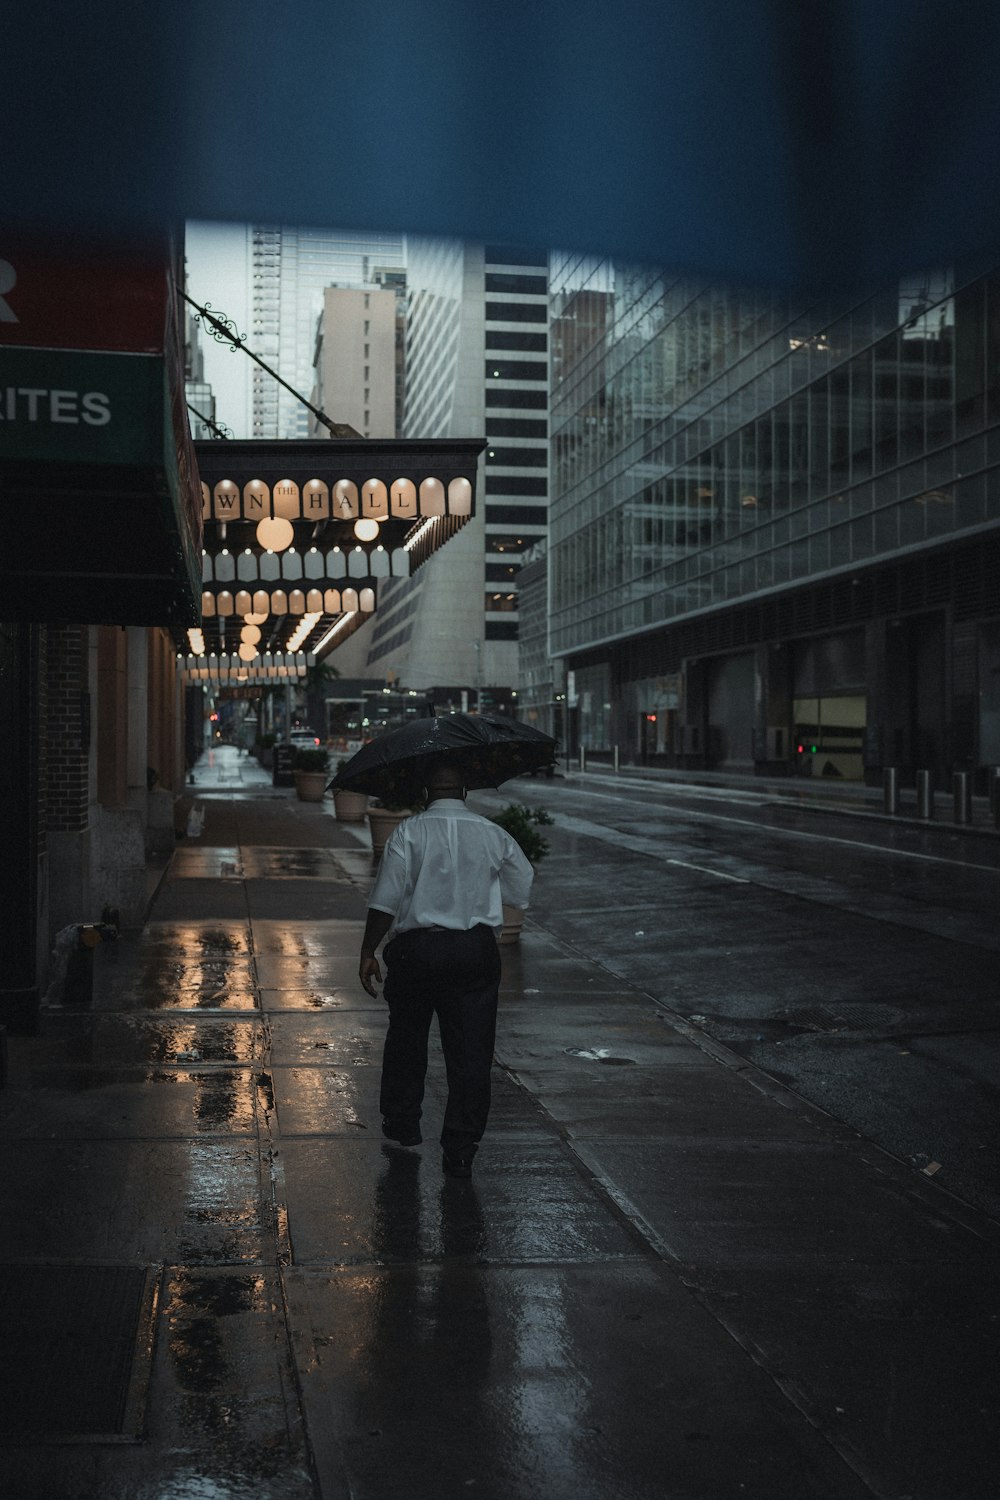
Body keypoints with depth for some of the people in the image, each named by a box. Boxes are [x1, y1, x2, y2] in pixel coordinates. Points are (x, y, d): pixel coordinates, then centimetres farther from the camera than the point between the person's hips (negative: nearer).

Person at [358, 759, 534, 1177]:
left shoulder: (409, 832, -5)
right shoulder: (493, 835, 4)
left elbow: (385, 901, -9)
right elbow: (523, 890, 15)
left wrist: (368, 952, -1)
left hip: (416, 949, -1)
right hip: (476, 952, 1)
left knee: (406, 1040, 18)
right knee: (471, 1052, 4)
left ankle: (401, 1123, 32)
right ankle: (460, 1150, 3)